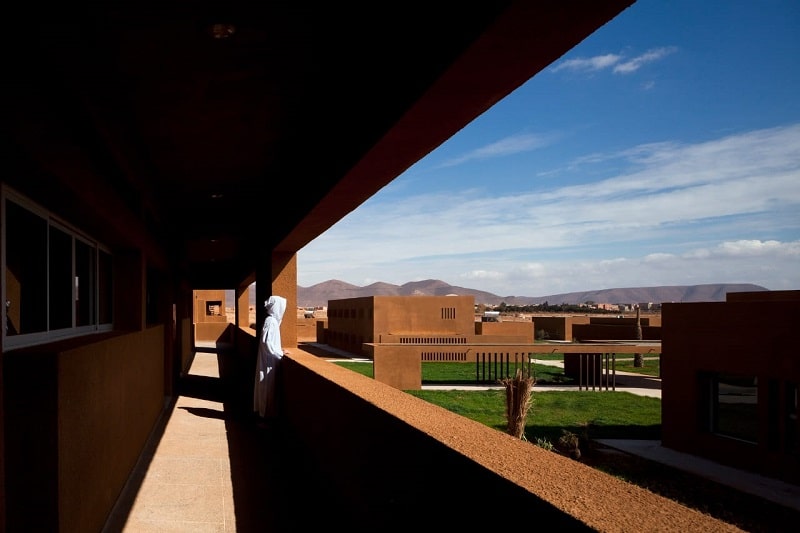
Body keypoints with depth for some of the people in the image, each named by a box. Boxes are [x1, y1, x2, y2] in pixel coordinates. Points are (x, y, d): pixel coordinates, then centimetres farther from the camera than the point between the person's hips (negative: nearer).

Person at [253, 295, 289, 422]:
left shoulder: (272, 320, 10)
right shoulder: (271, 321, -19)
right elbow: (266, 342, -23)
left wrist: (278, 350, 13)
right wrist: (280, 353, -16)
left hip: (269, 359, 9)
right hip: (269, 360, -9)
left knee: (267, 386, 15)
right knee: (268, 386, -2)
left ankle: (263, 411, 23)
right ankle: (266, 414, 6)